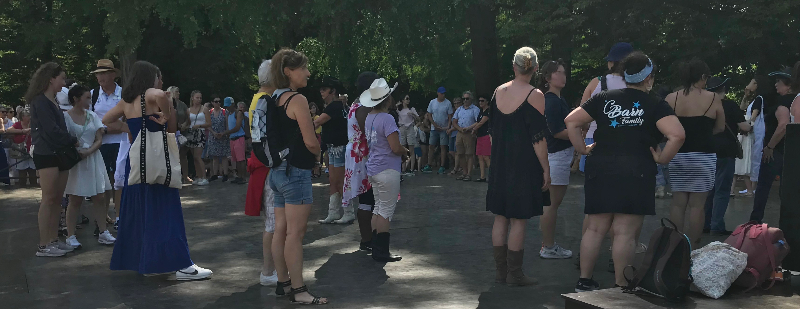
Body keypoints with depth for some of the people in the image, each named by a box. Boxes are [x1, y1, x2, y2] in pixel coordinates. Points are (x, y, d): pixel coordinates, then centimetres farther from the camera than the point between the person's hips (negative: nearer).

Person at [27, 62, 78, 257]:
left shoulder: (53, 102, 19)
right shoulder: (40, 101, -9)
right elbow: (51, 130, -15)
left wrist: (71, 146, 3)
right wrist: (73, 141, -4)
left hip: (60, 154, 8)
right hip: (46, 154, -8)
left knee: (57, 199, 7)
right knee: (49, 199, -9)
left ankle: (53, 240, 11)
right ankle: (43, 246, -7)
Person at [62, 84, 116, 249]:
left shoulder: (92, 115, 7)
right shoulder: (65, 117, -5)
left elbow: (99, 139, 3)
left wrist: (88, 151, -13)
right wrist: (75, 151, -21)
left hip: (93, 159, 4)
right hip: (75, 160, -4)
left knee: (99, 197, 3)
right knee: (75, 199, -3)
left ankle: (103, 232, 9)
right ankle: (71, 236, 4)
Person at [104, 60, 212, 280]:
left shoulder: (126, 101, 13)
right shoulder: (150, 95, -8)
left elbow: (106, 120, 25)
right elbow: (161, 95, -32)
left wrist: (129, 128, 16)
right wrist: (168, 116, -17)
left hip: (136, 160, 8)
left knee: (138, 211, 14)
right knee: (164, 211, -10)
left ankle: (136, 258, 21)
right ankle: (181, 265, -11)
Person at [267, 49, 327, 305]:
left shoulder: (275, 100, 11)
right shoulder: (297, 100, -15)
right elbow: (311, 142, -18)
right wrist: (318, 154, 3)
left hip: (278, 170, 9)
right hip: (296, 171, -9)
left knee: (281, 230, 12)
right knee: (295, 233, -7)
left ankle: (282, 282, 21)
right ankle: (298, 290, -3)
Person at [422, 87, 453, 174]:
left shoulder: (448, 103, -2)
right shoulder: (432, 102, 5)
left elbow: (450, 116, -1)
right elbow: (429, 115, 7)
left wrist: (448, 127, -14)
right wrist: (435, 125, -4)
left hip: (444, 129, -2)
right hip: (434, 128, 2)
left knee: (443, 147, -4)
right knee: (431, 146, 2)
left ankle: (442, 167, -1)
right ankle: (428, 166, 5)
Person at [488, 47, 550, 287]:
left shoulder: (498, 92, 6)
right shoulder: (534, 95, -11)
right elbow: (538, 137, -14)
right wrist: (545, 168, -7)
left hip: (500, 163, 6)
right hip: (524, 165, -6)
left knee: (500, 218, 10)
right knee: (519, 220, 1)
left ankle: (501, 272, 17)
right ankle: (514, 274, 6)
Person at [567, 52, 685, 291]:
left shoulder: (605, 99, 10)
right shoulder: (655, 105, -1)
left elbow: (571, 121, 7)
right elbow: (677, 135, -15)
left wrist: (583, 149, 10)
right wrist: (662, 158, -3)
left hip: (600, 170, 4)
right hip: (635, 173, -4)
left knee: (595, 228, 10)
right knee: (625, 232, -1)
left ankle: (584, 280, 15)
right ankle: (620, 285, 4)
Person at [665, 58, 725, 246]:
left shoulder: (671, 98, 1)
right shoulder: (713, 99, -3)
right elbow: (720, 128, 6)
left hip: (677, 155, 3)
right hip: (703, 156, -3)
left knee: (678, 202, 10)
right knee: (697, 204, 1)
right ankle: (692, 246, 1)